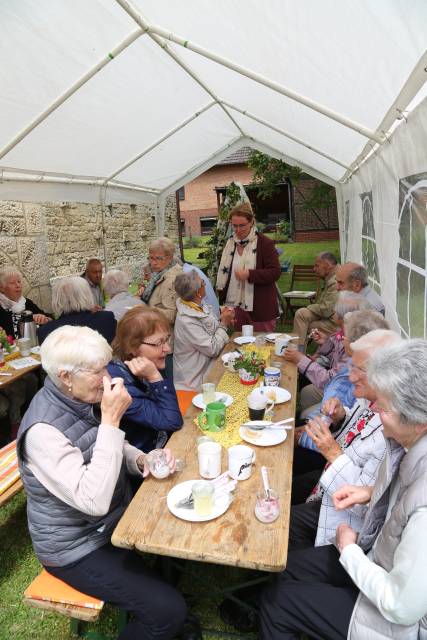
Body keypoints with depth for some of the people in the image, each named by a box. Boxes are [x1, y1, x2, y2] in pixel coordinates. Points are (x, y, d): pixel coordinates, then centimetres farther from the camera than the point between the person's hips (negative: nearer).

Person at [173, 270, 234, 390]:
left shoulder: (200, 307, 1)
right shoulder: (186, 320, -25)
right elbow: (213, 349, -22)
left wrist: (222, 321, -6)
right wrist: (224, 323, -12)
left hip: (210, 364, 8)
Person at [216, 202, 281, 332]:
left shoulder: (264, 243, -7)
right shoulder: (230, 243, 10)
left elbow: (275, 272, -12)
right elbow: (223, 271, 17)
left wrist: (249, 274, -23)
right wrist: (222, 297, 10)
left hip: (260, 308, -5)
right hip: (237, 306, 5)